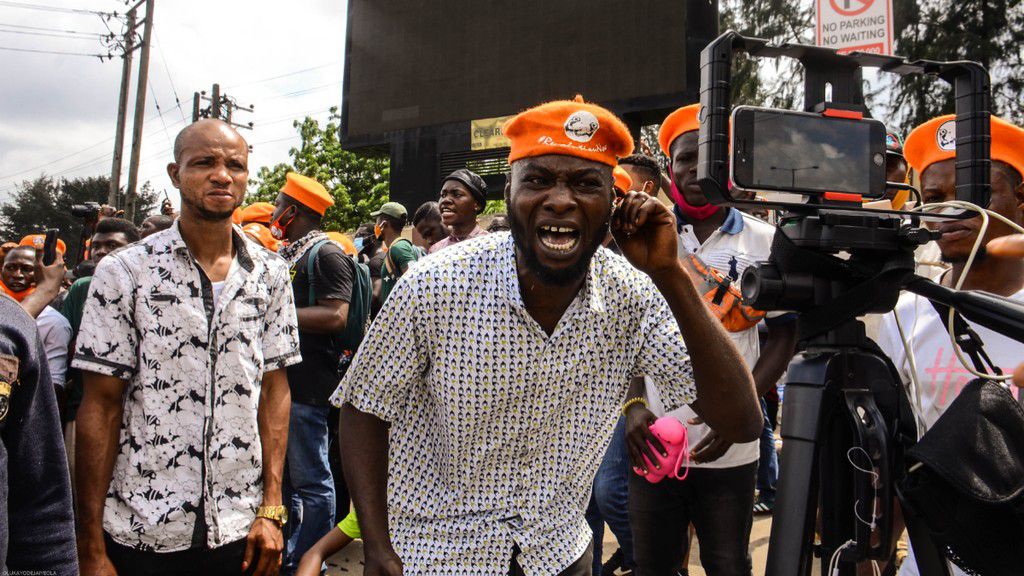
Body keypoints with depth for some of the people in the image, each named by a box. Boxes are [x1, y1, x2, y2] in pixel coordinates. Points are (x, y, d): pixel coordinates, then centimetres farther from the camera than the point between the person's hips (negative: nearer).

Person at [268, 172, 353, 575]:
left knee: (310, 481, -1)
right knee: (280, 476, 18)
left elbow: (335, 317, -21)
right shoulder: (287, 254, 20)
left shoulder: (326, 253, -9)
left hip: (307, 386, -10)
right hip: (278, 380, 10)